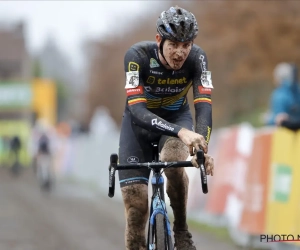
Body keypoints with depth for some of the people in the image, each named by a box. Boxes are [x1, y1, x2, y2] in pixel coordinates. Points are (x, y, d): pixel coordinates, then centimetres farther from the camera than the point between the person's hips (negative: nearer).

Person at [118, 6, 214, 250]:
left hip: (177, 116, 1)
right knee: (136, 201, -11)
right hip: (140, 120, -1)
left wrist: (202, 146, -50)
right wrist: (182, 132, -53)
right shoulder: (138, 55, -31)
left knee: (173, 158, -33)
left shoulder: (196, 58, -25)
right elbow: (138, 110, -39)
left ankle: (181, 230, -14)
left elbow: (204, 106, -31)